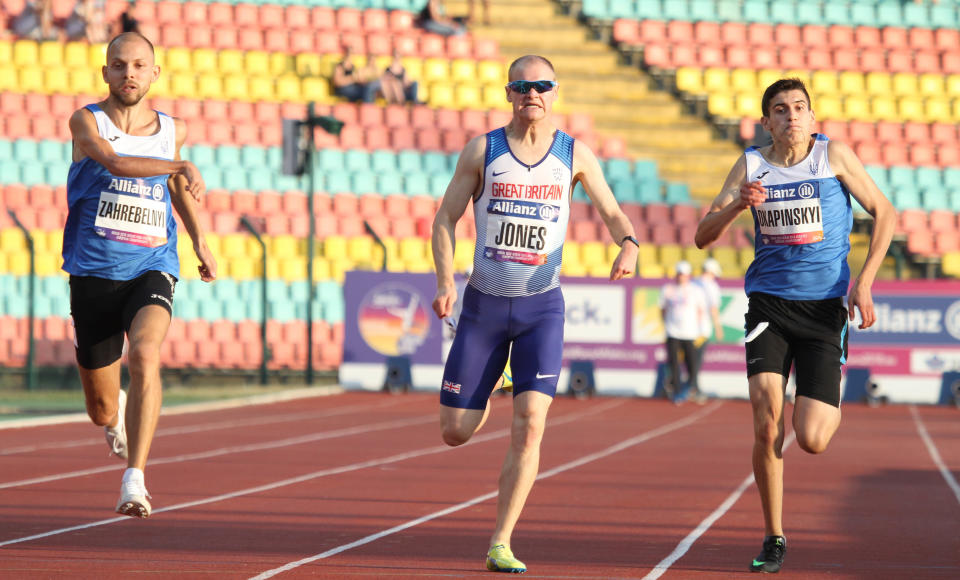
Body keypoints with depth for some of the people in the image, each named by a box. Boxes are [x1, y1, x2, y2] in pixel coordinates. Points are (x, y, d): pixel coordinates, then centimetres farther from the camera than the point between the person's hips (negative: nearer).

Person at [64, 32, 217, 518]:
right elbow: (116, 162, -25)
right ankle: (117, 414, 49)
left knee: (144, 355, -31)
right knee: (102, 412, 8)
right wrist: (184, 167, -35)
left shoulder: (173, 130, 8)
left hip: (151, 269, 1)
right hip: (93, 273, -1)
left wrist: (199, 240, 28)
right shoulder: (86, 122, -4)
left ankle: (134, 480, -35)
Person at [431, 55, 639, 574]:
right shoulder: (482, 150, -2)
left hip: (542, 307, 0)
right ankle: (481, 401, 41)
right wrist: (444, 281, -12)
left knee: (530, 423, -16)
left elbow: (611, 211, 8)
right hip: (483, 302, 0)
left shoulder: (575, 155, 1)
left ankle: (501, 545, -8)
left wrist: (628, 243, -15)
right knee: (455, 432, 1)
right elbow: (445, 218, 2)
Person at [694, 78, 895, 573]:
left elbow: (884, 214, 4)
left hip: (823, 308, -1)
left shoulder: (833, 156, -2)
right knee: (767, 424, -16)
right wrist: (739, 203, -18)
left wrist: (863, 283, -6)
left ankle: (832, 406, 31)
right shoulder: (751, 165, 4)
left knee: (811, 441, -8)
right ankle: (773, 538, 1)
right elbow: (703, 236, 3)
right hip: (769, 304, 1)